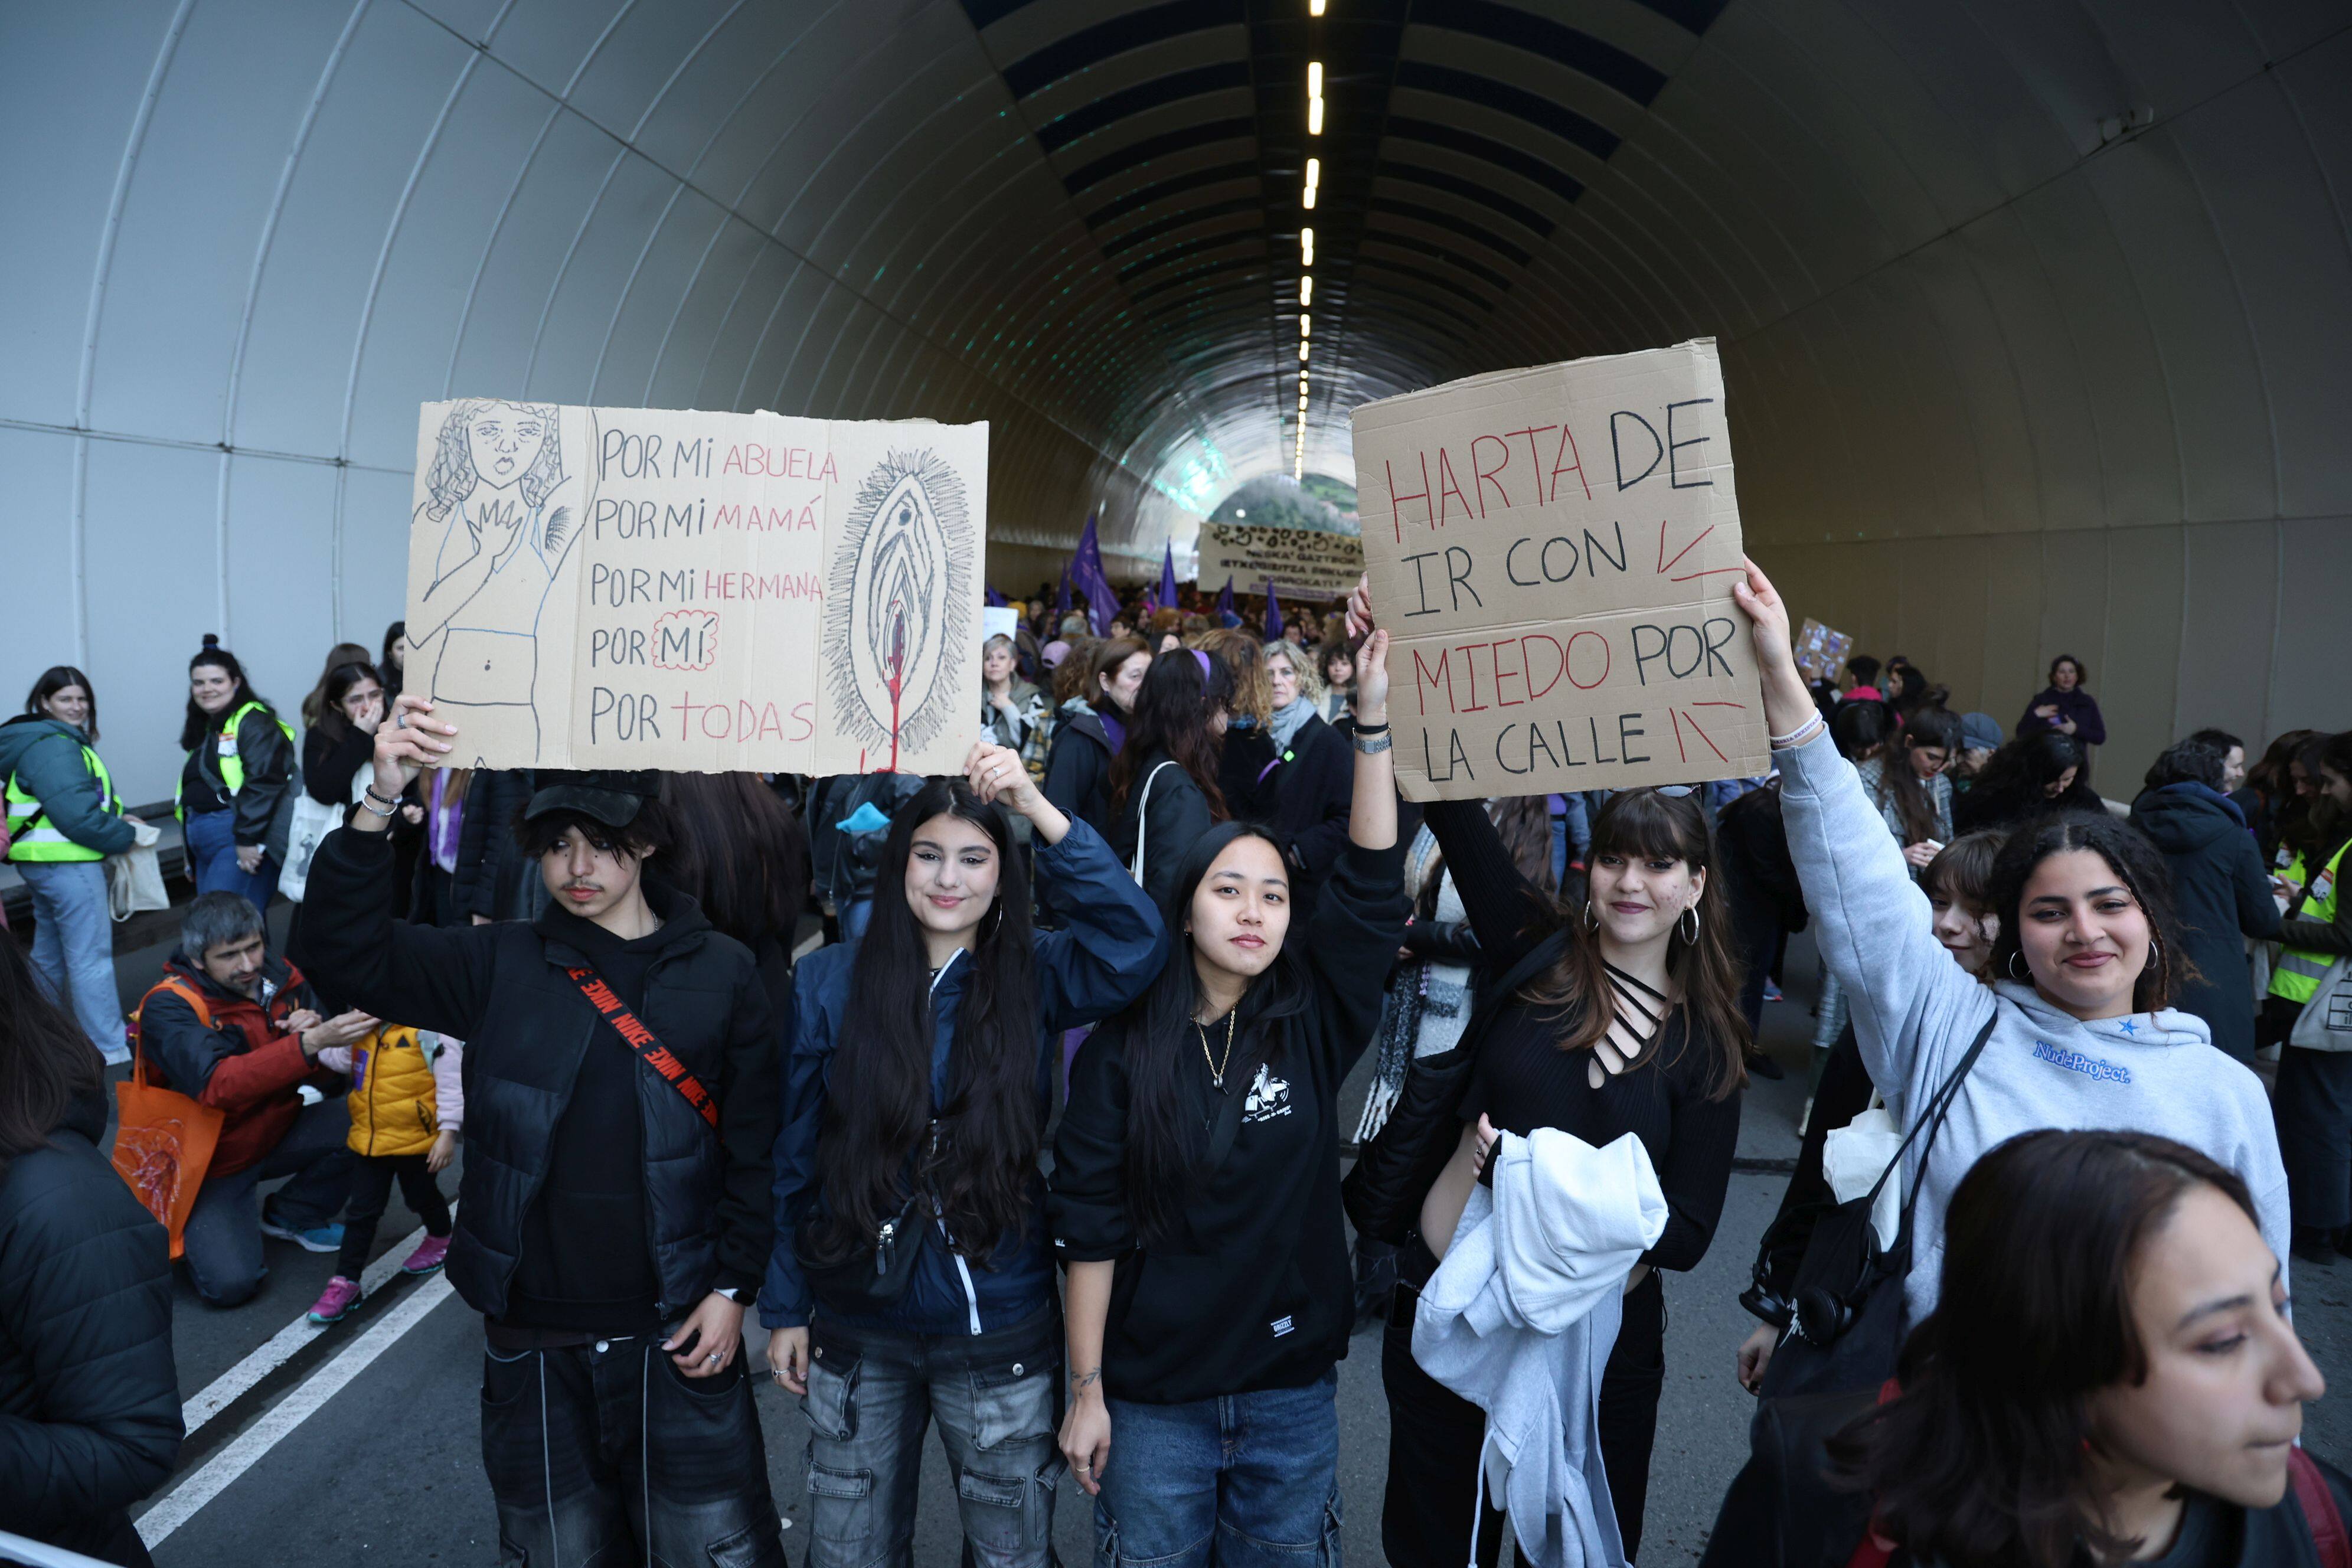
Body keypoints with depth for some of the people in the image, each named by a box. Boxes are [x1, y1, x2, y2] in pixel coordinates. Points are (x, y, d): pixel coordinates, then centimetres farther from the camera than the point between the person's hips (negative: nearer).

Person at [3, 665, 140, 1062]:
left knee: (50, 955, 21)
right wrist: (126, 835, -10)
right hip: (67, 864, -11)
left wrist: (117, 818, 6)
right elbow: (77, 816, -23)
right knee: (91, 957, -7)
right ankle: (108, 1050, -4)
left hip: (41, 862, 11)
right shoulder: (56, 747, -17)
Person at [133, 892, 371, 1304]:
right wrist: (309, 1043, -50)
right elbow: (217, 1084, -39)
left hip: (275, 1132, 5)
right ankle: (186, 1226, 14)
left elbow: (330, 1080, -5)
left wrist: (317, 1030, -27)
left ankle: (290, 1216, 6)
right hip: (212, 1159, -4)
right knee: (231, 1284, -21)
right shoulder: (169, 1008, -20)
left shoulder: (280, 977, -6)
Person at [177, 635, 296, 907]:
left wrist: (248, 839, -23)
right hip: (204, 844, 10)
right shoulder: (203, 728, 20)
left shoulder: (253, 722, -9)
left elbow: (265, 781, -21)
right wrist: (191, 855, 24)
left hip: (242, 842, -10)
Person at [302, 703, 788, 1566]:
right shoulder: (501, 967, 0)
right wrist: (379, 802, -24)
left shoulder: (720, 971, -4)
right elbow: (351, 949, -12)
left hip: (677, 1330, -2)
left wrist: (731, 1286, -5)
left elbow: (754, 1147, -1)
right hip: (533, 1340, 2)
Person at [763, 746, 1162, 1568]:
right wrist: (785, 1308, 4)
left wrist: (1037, 807, -30)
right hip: (856, 1333, 1)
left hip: (1003, 1334, -1)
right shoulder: (829, 982, -4)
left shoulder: (1034, 977, -5)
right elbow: (793, 1157, 1)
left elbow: (1132, 942, -25)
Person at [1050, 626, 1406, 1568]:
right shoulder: (1125, 1045, -8)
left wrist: (1373, 721, -26)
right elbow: (1090, 1224, -6)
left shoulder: (1312, 1023, -5)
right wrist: (1086, 1390, -4)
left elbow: (1371, 889, -18)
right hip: (1153, 1395, -1)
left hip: (1292, 1389, 2)